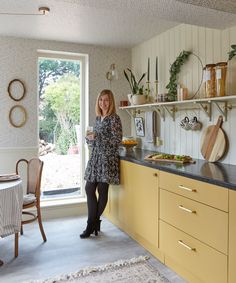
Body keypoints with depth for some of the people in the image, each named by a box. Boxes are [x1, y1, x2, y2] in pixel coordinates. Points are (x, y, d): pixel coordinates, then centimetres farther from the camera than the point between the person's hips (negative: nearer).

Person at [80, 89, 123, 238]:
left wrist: (96, 137, -18)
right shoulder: (98, 117, 14)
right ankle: (93, 223, 16)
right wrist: (89, 137, 0)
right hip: (95, 157, 7)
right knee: (89, 189, 5)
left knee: (102, 190, 2)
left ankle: (94, 222, 18)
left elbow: (117, 139, -16)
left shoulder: (114, 118, -8)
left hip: (107, 158, -7)